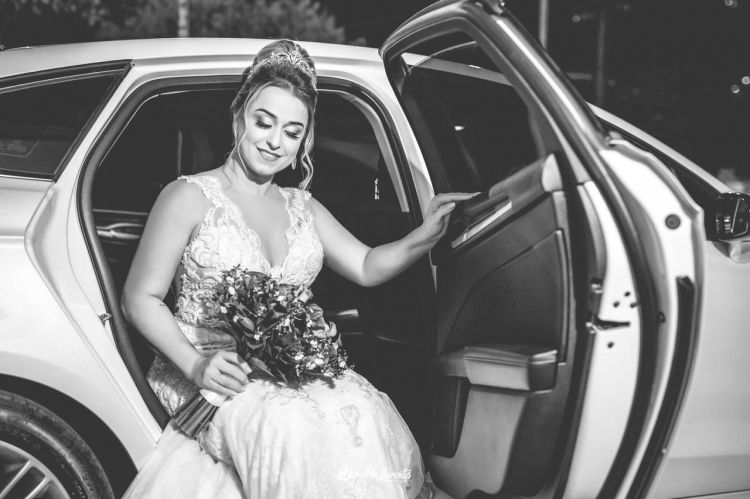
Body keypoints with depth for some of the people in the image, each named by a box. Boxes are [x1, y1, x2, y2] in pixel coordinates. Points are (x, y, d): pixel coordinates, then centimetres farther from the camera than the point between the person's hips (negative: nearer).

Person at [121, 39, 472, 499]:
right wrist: (196, 365, -18)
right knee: (290, 425, -36)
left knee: (366, 413, -27)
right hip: (208, 371, -4)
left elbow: (366, 267, 9)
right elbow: (141, 298, -3)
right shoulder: (192, 197, -1)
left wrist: (425, 237, -10)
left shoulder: (301, 207, 16)